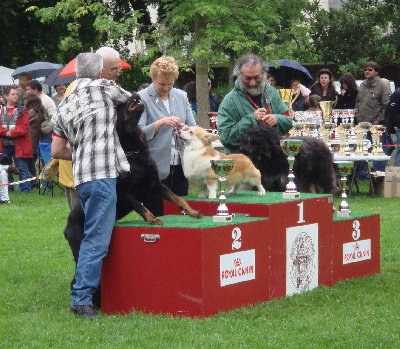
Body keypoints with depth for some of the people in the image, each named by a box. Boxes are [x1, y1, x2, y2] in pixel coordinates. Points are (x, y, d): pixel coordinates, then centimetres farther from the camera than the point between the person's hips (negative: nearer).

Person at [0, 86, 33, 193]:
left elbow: (24, 127, -8)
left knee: (22, 168, -1)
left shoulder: (23, 111, 2)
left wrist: (12, 133, -16)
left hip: (19, 145, -3)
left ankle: (25, 189, 3)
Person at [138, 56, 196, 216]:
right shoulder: (142, 98, -1)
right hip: (156, 168, -5)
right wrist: (161, 123, -21)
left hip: (179, 167, 5)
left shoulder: (181, 96, 14)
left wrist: (187, 129, -9)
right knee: (156, 218, -2)